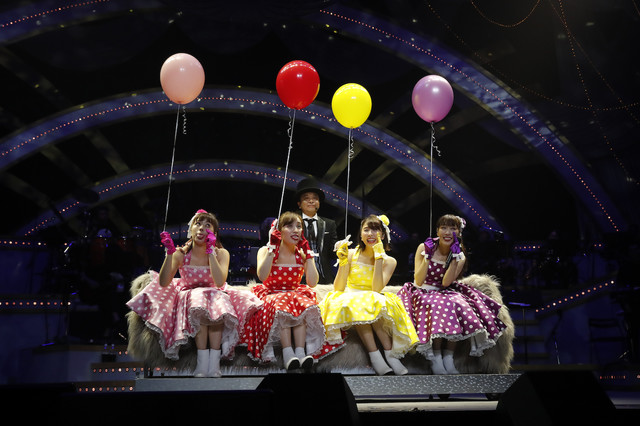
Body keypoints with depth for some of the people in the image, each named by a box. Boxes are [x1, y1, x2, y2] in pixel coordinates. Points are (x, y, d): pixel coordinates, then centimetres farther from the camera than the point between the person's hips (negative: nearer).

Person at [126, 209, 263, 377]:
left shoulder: (221, 253, -6)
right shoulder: (181, 254, -6)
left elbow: (219, 282, -24)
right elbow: (163, 283, -17)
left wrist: (210, 251, -24)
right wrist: (170, 253, -24)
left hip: (215, 296, 0)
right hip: (189, 298, 0)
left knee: (217, 306, -34)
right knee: (199, 307, -34)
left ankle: (214, 363, -35)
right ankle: (202, 362, -34)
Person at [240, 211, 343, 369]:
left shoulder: (302, 254, 4)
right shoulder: (266, 251, -2)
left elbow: (312, 283, -10)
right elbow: (262, 276, -23)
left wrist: (308, 255, -10)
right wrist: (272, 247, -20)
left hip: (296, 295, 2)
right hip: (271, 296, -2)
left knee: (303, 304, -30)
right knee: (281, 305, -34)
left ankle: (300, 352, -39)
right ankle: (288, 354, -41)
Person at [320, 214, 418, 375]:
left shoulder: (389, 261, -2)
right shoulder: (351, 254, -3)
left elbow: (376, 290, -19)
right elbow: (338, 289, -10)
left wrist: (378, 258, -19)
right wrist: (343, 261, -20)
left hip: (375, 304, 0)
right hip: (349, 302, 0)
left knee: (375, 302, -34)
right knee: (356, 303, -34)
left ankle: (390, 354, -35)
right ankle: (375, 357, -40)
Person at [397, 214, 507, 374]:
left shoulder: (460, 257, 1)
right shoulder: (424, 248, -6)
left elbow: (445, 283, -14)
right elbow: (418, 281, -14)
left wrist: (454, 257, -18)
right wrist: (428, 257, -21)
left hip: (444, 293, 3)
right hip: (423, 294, -3)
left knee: (458, 305, -29)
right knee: (439, 306, -34)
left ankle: (448, 358, -23)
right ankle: (435, 359, -28)